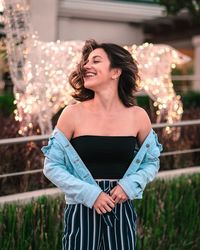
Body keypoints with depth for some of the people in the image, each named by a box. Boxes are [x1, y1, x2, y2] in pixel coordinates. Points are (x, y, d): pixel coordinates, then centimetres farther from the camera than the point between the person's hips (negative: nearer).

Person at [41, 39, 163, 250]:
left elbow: (151, 162, 10)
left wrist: (129, 186, -8)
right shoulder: (73, 114, -7)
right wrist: (89, 194, -13)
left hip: (122, 211, 2)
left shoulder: (138, 116, -2)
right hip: (81, 210, -1)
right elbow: (52, 165, -3)